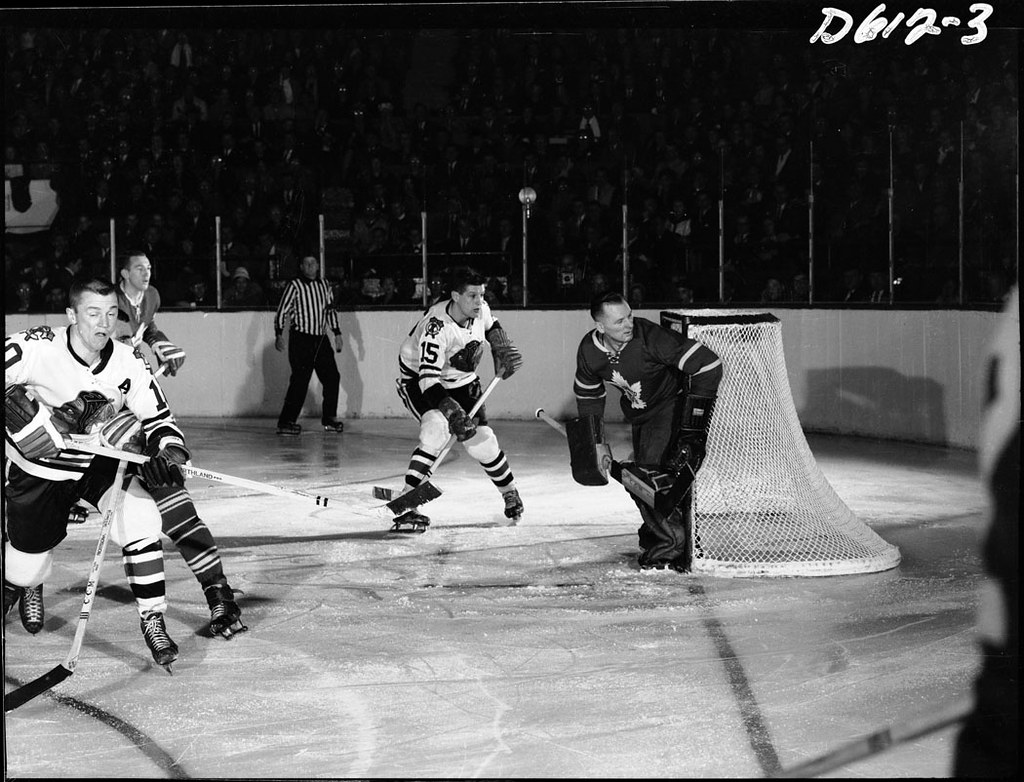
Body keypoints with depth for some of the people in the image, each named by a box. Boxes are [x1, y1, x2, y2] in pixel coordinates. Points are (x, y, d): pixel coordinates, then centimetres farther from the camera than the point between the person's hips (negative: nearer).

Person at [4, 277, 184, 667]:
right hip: (37, 471, -1)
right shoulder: (34, 348, -26)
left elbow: (158, 420, -8)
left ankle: (152, 620, -8)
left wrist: (169, 452, -27)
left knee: (141, 520, -23)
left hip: (99, 463, 2)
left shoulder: (128, 362, -15)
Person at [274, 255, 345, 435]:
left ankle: (329, 419, 18)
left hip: (321, 339, 6)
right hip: (300, 339, -6)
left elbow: (331, 310, 20)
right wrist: (279, 334, -17)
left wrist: (337, 333, 16)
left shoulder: (325, 285, 11)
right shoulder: (295, 286, -6)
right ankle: (286, 421, -8)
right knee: (300, 380, -12)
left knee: (332, 377, 5)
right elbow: (282, 311, -8)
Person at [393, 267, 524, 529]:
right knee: (436, 428, -30)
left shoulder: (480, 309, -15)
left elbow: (491, 327, 14)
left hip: (461, 381, 6)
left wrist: (503, 350, 0)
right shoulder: (437, 327, -36)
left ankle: (510, 494, 25)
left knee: (481, 439, -2)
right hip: (419, 381, -5)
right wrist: (452, 412, -51)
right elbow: (428, 380, -41)